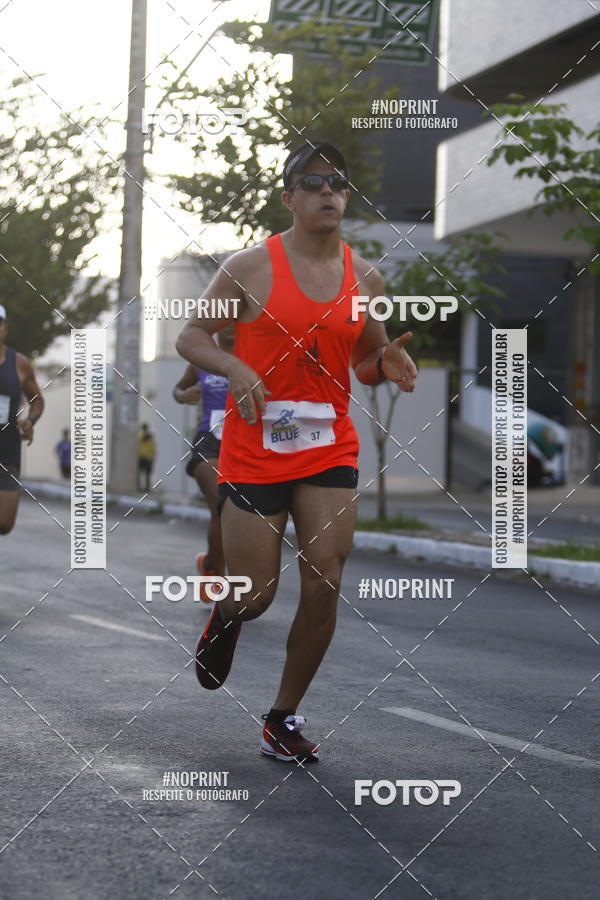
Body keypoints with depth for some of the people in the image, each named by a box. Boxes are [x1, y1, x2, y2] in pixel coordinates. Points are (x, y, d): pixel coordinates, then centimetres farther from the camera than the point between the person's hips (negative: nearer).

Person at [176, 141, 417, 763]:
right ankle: (223, 617, 39)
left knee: (324, 589, -5)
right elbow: (190, 337, -2)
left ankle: (283, 718, 12)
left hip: (330, 451, 3)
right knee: (254, 596, -1)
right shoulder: (250, 267, -6)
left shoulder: (364, 277, 7)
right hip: (254, 450, -3)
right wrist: (235, 367, -21)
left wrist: (387, 363, -6)